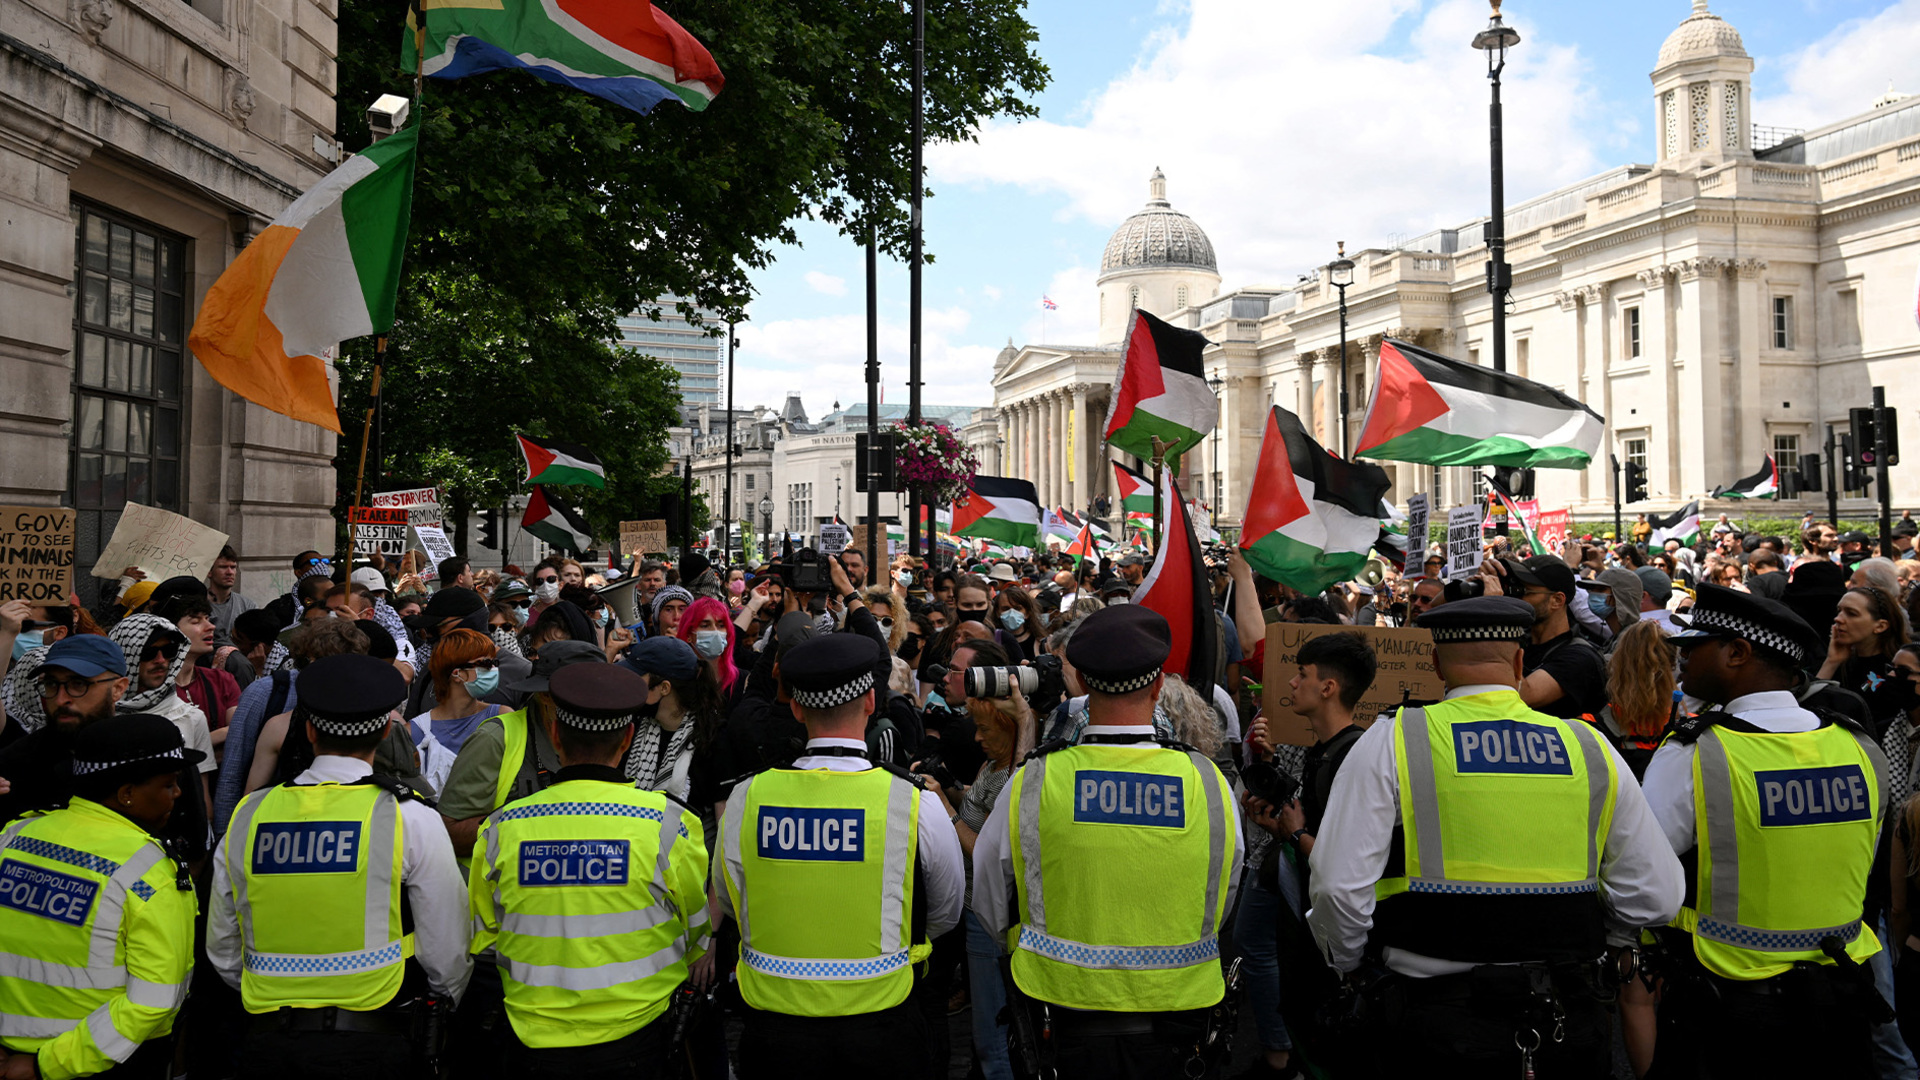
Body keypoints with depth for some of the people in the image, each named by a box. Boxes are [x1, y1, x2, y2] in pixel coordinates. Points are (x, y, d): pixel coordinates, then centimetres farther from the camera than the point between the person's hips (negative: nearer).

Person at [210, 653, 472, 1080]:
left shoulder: (248, 816, 3)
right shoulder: (410, 819, -8)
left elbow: (223, 952, 13)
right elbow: (448, 953, -4)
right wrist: (434, 1010, 16)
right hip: (370, 1044, -3)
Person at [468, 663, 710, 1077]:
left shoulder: (501, 829, -9)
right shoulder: (667, 825, -15)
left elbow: (481, 938, 5)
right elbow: (698, 937, -1)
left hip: (536, 1046, 2)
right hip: (636, 1042, -1)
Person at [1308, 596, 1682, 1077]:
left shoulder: (1390, 744, -6)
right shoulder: (1591, 749, 3)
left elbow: (1339, 886, -12)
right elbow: (1654, 897, 6)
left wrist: (1350, 961, 7)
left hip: (1434, 1024, -3)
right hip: (1565, 1022, 3)